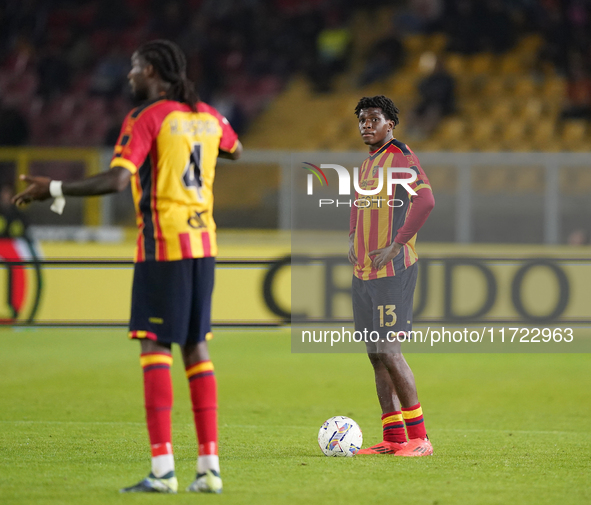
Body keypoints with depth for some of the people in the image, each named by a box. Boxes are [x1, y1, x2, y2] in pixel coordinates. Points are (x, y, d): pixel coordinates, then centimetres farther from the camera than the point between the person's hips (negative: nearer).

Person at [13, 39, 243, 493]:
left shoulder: (146, 118, -9)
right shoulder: (207, 115, 12)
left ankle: (163, 468, -14)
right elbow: (234, 150, 34)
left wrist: (53, 189, -14)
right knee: (196, 347, 9)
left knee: (154, 346, -6)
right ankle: (209, 467, 6)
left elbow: (117, 180, -21)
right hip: (203, 244, 7)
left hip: (163, 245, -7)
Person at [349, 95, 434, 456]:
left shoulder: (400, 156, -9)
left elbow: (425, 200, -23)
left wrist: (396, 245, -22)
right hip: (363, 273, 9)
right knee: (376, 355, 7)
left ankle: (419, 438, -7)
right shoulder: (368, 162, 18)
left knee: (389, 352, -13)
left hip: (393, 271, -9)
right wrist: (353, 238, 18)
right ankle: (393, 438, 10)